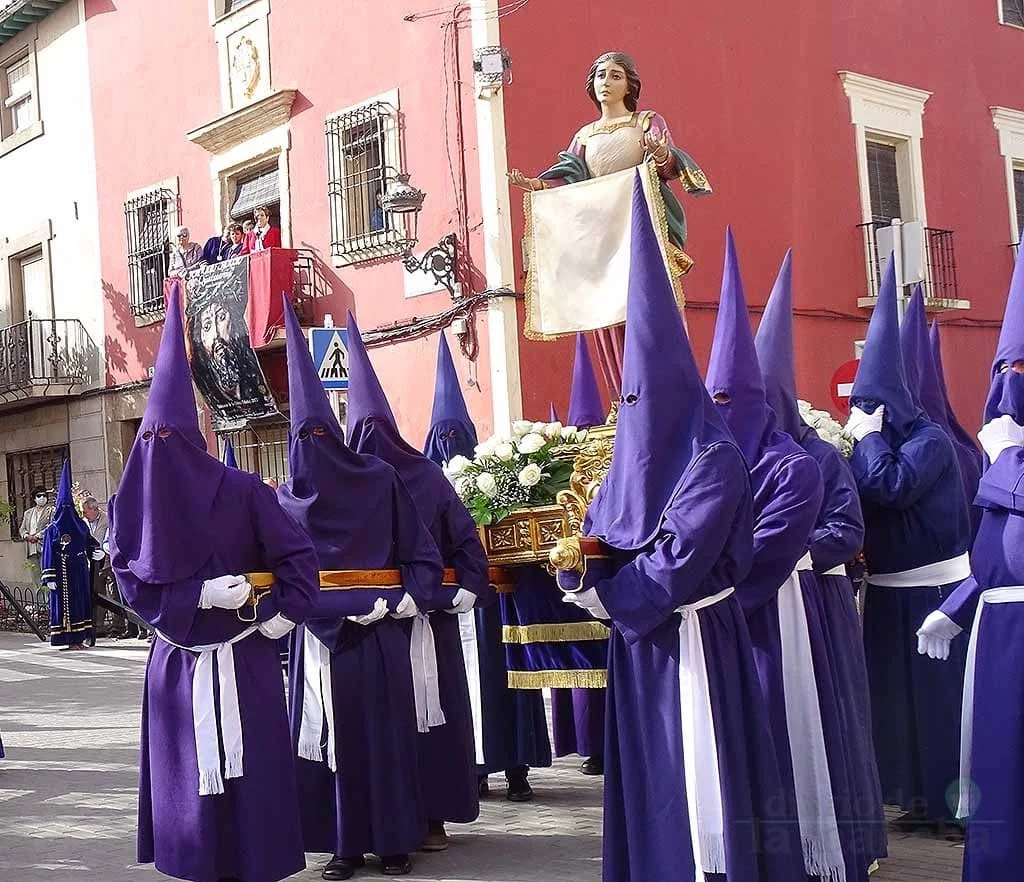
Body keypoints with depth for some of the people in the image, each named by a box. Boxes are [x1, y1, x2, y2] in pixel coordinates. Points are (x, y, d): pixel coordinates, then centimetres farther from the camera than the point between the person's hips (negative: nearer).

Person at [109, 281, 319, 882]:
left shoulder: (132, 498, -5)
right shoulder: (240, 490, -12)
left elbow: (131, 579, -7)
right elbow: (298, 555, -15)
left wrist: (194, 596, -8)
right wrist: (277, 618, -10)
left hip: (174, 664, 3)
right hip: (241, 659, -2)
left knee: (186, 769, 13)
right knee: (250, 768, 8)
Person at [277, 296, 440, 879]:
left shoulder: (287, 499, -1)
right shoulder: (381, 479, -1)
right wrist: (407, 601, -9)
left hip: (317, 630, 0)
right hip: (379, 626, 0)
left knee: (334, 734, 5)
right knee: (385, 731, 6)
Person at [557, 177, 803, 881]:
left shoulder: (715, 461, -12)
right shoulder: (631, 459, 11)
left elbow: (680, 559, -19)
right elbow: (601, 542, 9)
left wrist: (603, 596, -10)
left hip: (691, 640, -7)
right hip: (638, 640, 7)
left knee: (697, 780, -2)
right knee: (646, 779, 12)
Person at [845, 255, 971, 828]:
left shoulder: (929, 440, -12)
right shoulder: (881, 444, 11)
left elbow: (891, 486, -28)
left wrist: (868, 437, -15)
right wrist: (856, 442, -4)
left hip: (932, 588, -8)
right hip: (889, 590, 8)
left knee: (937, 693, -3)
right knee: (896, 693, 11)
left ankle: (950, 799, 6)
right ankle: (920, 795, 20)